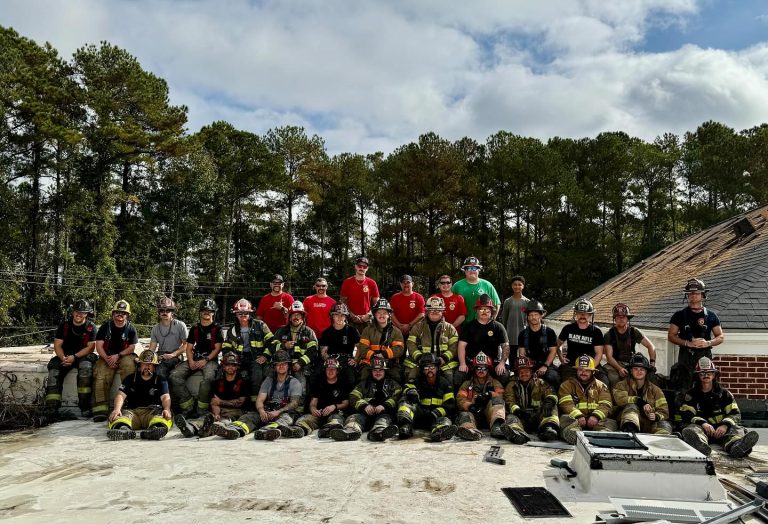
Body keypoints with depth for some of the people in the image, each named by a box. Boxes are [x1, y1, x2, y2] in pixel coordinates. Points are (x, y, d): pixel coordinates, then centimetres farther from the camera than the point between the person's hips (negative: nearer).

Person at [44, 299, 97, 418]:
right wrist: (63, 358, -18)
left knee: (86, 367, -35)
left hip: (83, 355, -3)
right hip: (65, 355, 3)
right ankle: (51, 407, -28)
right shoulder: (64, 325, 6)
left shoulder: (91, 327, -1)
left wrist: (75, 357, -22)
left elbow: (90, 347, -9)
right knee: (54, 370, -26)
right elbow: (57, 345, 2)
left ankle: (85, 407, -32)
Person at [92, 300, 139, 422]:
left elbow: (131, 348, -1)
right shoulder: (106, 326, 4)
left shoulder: (131, 329, 4)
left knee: (129, 366, -35)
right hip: (106, 357, 1)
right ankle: (101, 409, -31)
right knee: (101, 377, -27)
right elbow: (98, 346, -1)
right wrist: (107, 359, -16)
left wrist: (118, 356, -16)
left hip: (124, 356, -1)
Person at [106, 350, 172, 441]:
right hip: (132, 410, 2)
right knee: (116, 417, -31)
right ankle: (123, 429, -62)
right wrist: (117, 409, -18)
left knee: (164, 416, -36)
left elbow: (165, 397, 0)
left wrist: (167, 409, -24)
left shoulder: (160, 380, 16)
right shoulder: (130, 379, 21)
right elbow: (121, 395, 5)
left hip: (152, 411, -1)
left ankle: (154, 429, -66)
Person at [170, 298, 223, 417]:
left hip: (210, 359, -5)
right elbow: (189, 347, 14)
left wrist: (205, 360, -13)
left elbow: (217, 348, -1)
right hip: (195, 359, 5)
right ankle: (188, 406, -18)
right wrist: (191, 361, -5)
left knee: (209, 378, -37)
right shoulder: (195, 329, 18)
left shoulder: (217, 328, 5)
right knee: (175, 375, -19)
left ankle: (200, 409, -24)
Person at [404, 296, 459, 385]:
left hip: (443, 363, 0)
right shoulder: (418, 326, 13)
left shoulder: (449, 328, 13)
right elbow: (411, 344, 5)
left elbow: (454, 346, 3)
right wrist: (419, 357, -11)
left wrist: (444, 358, -13)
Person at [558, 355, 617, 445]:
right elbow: (566, 403, -2)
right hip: (574, 418, -2)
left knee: (610, 422, -25)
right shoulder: (567, 384, 14)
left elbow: (606, 404, 4)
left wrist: (596, 416, -16)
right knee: (565, 419, -32)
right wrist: (578, 416, -19)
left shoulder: (601, 385, 19)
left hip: (594, 420, 2)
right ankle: (575, 437, -58)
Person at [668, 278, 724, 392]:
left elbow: (721, 336, 11)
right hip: (686, 356, -1)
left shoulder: (711, 316, 10)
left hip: (705, 356, 1)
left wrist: (708, 343, -9)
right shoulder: (680, 315, 7)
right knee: (683, 390, -7)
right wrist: (688, 343, -12)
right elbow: (671, 336, 3)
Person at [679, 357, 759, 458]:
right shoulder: (691, 394, 10)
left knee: (737, 429, -28)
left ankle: (736, 447, -65)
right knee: (690, 429, -34)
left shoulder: (724, 393, 15)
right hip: (701, 427, -2)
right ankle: (701, 445, -71)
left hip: (721, 429, 2)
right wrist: (703, 423, -23)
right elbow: (686, 415, -3)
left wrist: (725, 425, -18)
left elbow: (735, 414, 5)